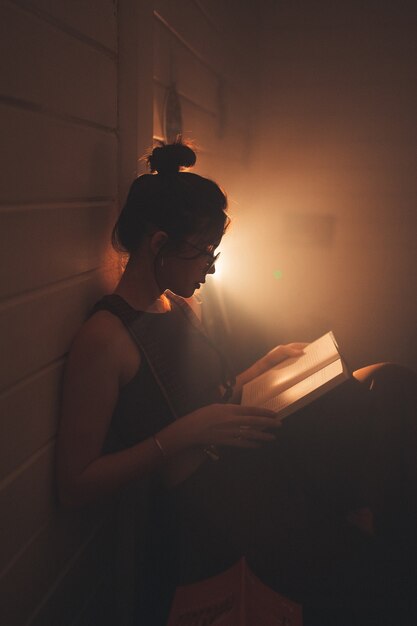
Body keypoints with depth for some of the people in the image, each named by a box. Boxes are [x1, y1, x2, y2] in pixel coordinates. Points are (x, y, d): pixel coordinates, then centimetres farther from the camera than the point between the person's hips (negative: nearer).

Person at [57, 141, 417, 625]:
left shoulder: (180, 307, 12)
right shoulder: (105, 337, -14)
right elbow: (74, 485, -16)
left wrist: (267, 363, 9)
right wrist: (185, 433, -23)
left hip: (244, 462, 8)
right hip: (202, 504, -8)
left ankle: (356, 515, -10)